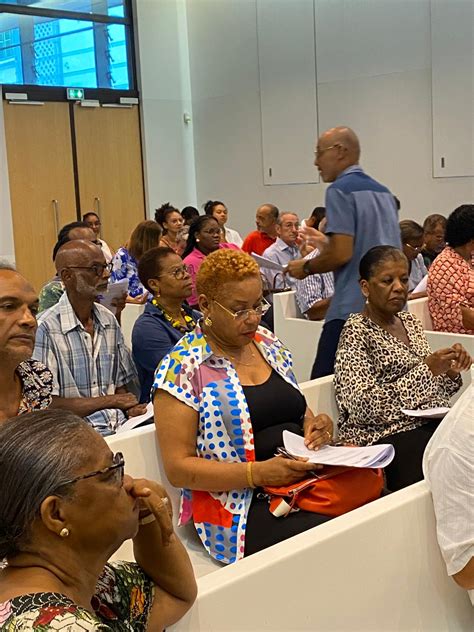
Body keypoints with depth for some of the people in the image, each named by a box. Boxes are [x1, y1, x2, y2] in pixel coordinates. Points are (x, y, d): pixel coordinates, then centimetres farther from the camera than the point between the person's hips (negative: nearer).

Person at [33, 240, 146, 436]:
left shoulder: (109, 320, 12)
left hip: (120, 425, 7)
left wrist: (130, 406, -5)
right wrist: (111, 401, -8)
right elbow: (48, 405, -15)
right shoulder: (46, 328, -12)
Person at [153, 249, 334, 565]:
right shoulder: (183, 368, -7)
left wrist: (314, 425, -1)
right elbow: (178, 467, -9)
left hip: (304, 478, 7)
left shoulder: (269, 344, 12)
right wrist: (258, 473, -21)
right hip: (240, 507, -7)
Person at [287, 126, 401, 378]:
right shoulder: (383, 192, 17)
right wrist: (325, 243, 28)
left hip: (353, 308, -8)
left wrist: (306, 267, 1)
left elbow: (342, 254, -15)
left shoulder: (340, 190, -7)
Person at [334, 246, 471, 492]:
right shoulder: (356, 331, -6)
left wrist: (450, 372, -1)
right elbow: (364, 408, -16)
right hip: (386, 435, -7)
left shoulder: (410, 322, 16)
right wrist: (426, 370, -19)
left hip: (434, 422, 7)